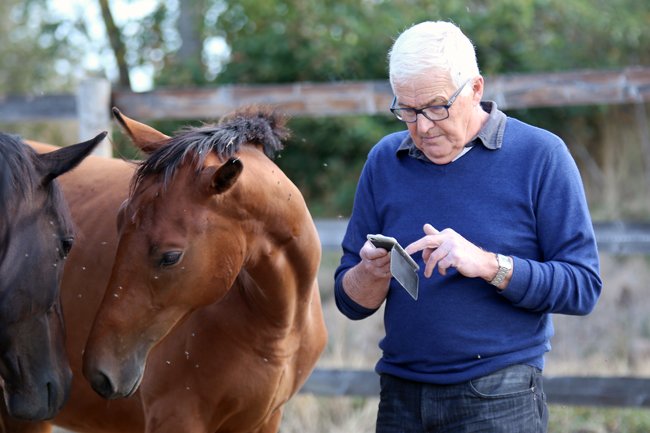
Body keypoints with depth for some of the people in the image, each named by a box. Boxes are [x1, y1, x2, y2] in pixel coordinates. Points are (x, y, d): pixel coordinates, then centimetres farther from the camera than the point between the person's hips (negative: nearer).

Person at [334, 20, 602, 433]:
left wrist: (490, 266, -20)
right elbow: (351, 302, 9)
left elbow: (584, 287, -9)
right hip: (401, 396, 4)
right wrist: (373, 274, -13)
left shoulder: (540, 155, -3)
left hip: (499, 399, -4)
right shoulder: (385, 161, 8)